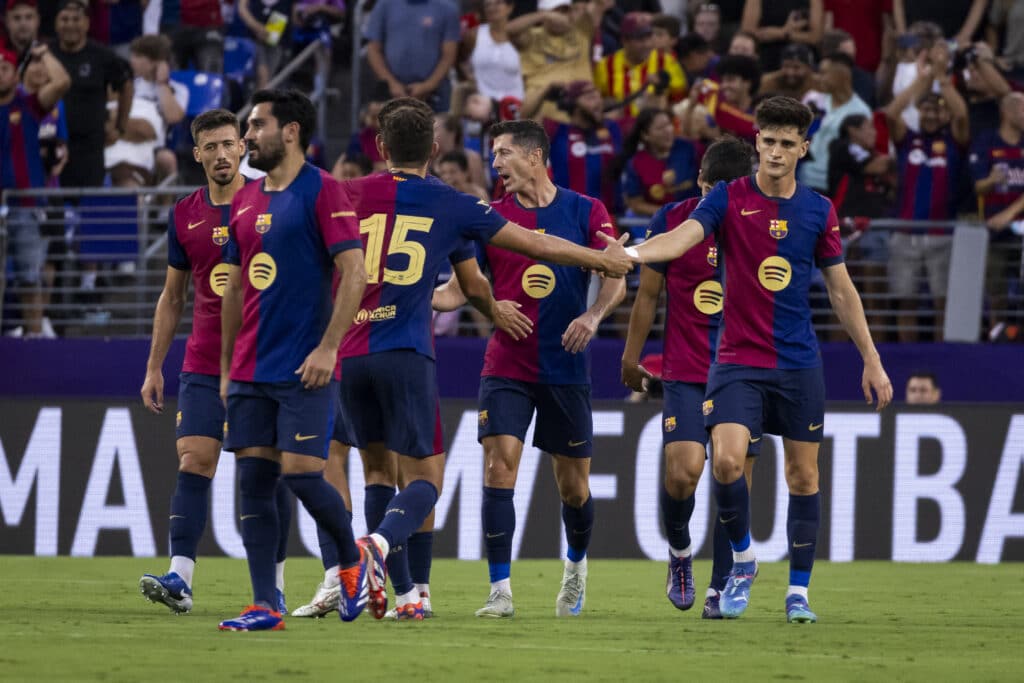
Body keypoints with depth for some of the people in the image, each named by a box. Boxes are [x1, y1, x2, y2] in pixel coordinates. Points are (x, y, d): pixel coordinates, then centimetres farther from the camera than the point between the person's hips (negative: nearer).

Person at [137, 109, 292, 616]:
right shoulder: (184, 216, 8)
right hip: (203, 364, 3)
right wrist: (154, 367, 13)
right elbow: (172, 297, 16)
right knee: (193, 462, -8)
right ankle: (179, 578, -15)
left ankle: (273, 584, 8)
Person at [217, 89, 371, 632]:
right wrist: (226, 367, 18)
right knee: (254, 479, 1)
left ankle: (352, 561, 15)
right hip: (251, 371, 7)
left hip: (303, 369, -7)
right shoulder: (243, 202, 15)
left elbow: (354, 273, -12)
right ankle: (264, 605, 2)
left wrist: (328, 347, -18)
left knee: (300, 473, -10)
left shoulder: (322, 192, -7)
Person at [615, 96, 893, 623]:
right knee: (726, 460, -19)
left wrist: (871, 360, 11)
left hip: (799, 364, 2)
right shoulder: (729, 199, -2)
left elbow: (841, 291, 12)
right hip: (737, 362, -2)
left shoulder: (818, 211, 4)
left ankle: (798, 590, 15)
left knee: (803, 475, 4)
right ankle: (742, 560, 5)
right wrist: (629, 252, -40)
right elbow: (680, 239, -20)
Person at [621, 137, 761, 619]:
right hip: (685, 373, -1)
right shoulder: (672, 221, -2)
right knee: (682, 473, -16)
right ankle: (680, 552, 13)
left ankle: (721, 587, 12)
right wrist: (631, 357, 12)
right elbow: (648, 293, 8)